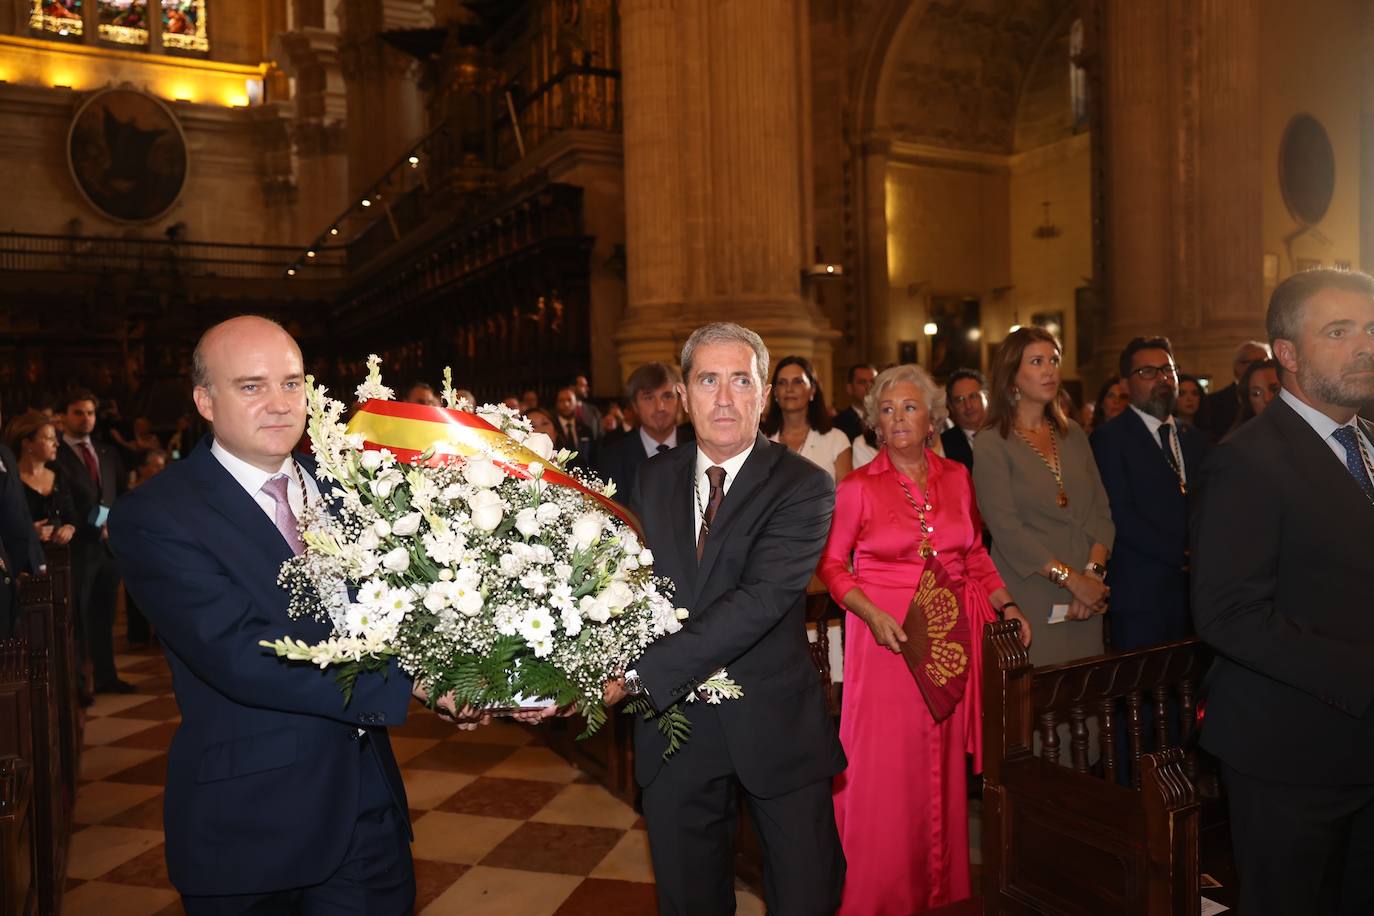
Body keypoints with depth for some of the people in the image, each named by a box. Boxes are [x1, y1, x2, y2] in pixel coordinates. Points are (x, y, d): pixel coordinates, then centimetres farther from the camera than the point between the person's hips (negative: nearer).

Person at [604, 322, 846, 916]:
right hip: (673, 727, 4)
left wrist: (640, 673, -29)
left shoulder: (804, 487, -12)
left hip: (775, 728, -3)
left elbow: (758, 600, -24)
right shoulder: (653, 480, 4)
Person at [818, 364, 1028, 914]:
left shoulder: (957, 478, 7)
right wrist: (871, 613, -14)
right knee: (885, 768, 0)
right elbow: (831, 564, -1)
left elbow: (975, 554, 14)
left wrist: (1006, 604, 2)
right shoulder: (858, 487, -4)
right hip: (887, 635, -3)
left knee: (943, 761, 11)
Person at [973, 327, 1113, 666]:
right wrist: (1071, 579, -15)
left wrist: (1094, 571, -8)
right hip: (1030, 602, -5)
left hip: (1086, 600, 5)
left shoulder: (1073, 434, 12)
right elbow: (1007, 529, -12)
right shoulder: (991, 444, -5)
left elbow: (1101, 510, 8)